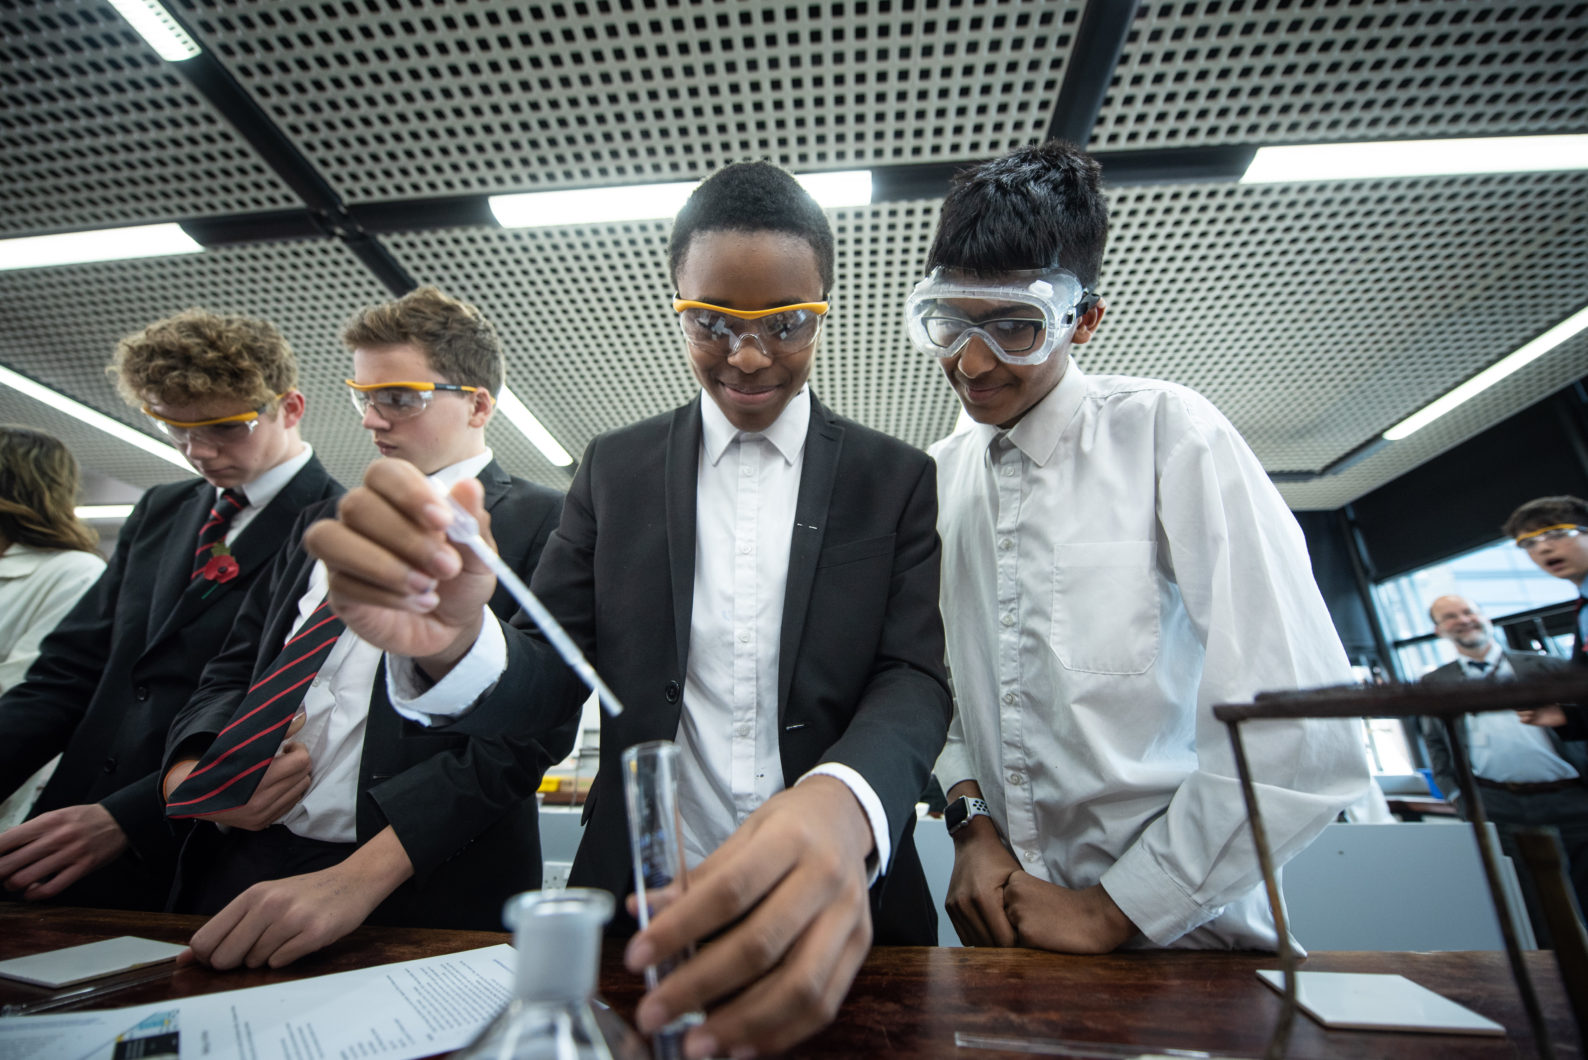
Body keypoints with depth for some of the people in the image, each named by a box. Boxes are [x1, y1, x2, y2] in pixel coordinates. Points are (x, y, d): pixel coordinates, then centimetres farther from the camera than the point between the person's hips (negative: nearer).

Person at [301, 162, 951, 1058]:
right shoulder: (617, 467, -1)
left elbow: (916, 680, -12)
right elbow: (553, 666, -3)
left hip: (837, 913, 0)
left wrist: (846, 806, -34)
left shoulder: (898, 479, -5)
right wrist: (452, 642, -27)